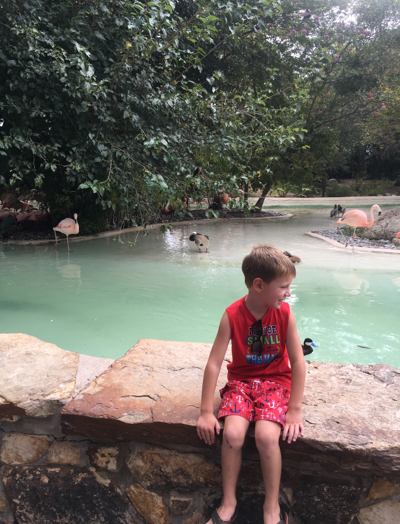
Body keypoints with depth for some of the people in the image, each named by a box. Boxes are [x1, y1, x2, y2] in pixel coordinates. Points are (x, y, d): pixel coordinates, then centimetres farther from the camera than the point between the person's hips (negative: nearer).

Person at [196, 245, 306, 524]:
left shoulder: (284, 313, -12)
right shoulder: (232, 315, -15)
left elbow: (298, 361, -8)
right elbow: (214, 364, -13)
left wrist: (295, 410, -10)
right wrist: (206, 412, -12)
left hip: (276, 381, 0)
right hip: (241, 381, 1)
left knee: (267, 436, -23)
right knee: (232, 434, -21)